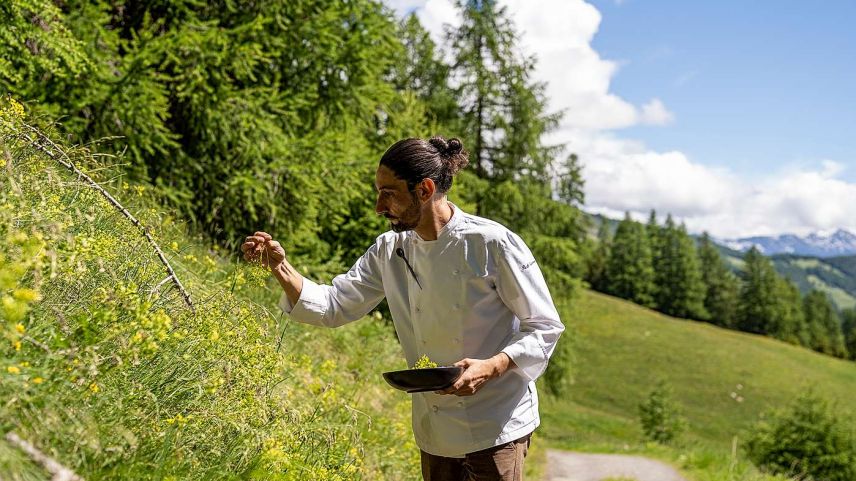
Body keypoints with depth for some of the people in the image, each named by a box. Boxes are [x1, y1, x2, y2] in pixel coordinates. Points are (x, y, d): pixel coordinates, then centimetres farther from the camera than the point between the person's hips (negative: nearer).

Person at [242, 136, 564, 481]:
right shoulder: (389, 252, 1)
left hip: (496, 428, -5)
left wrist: (492, 367, -25)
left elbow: (545, 327, -11)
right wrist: (281, 268, -10)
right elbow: (333, 306, 4)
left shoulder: (492, 243, -16)